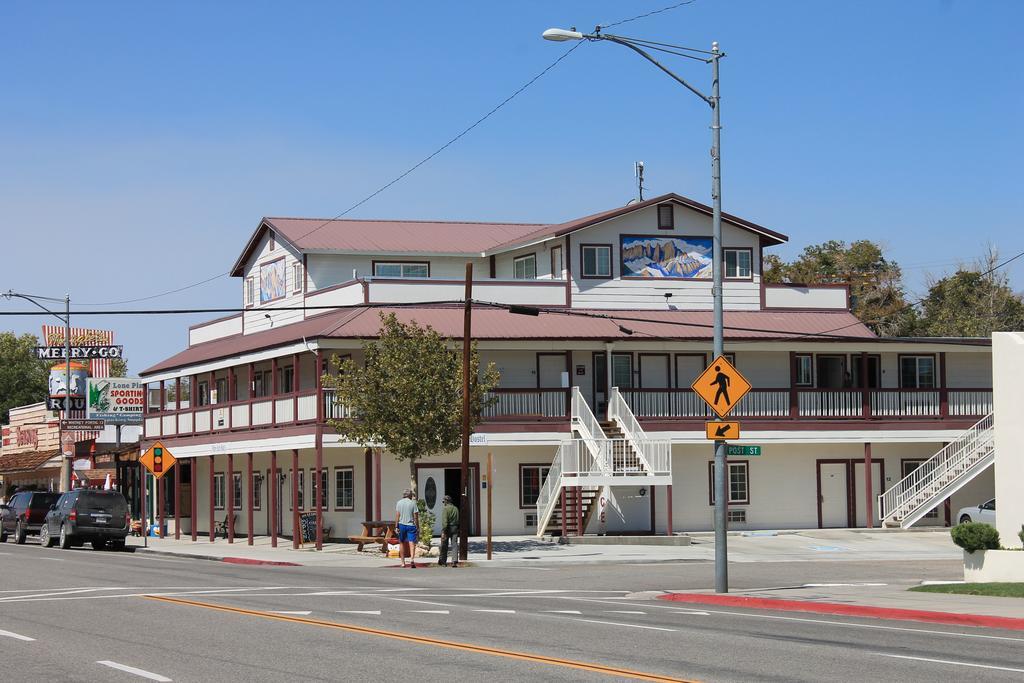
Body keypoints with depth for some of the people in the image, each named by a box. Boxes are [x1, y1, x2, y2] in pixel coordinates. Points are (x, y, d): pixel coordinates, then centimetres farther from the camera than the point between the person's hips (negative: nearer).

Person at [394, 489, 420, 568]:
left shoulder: (399, 503, 2)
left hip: (401, 525, 2)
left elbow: (397, 516, -2)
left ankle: (403, 562, 15)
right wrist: (418, 527, 4)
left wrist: (396, 526, -1)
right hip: (411, 525, -2)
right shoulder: (413, 503, -2)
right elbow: (416, 516, -3)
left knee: (401, 543, 12)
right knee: (412, 543, -6)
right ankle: (412, 558, -29)